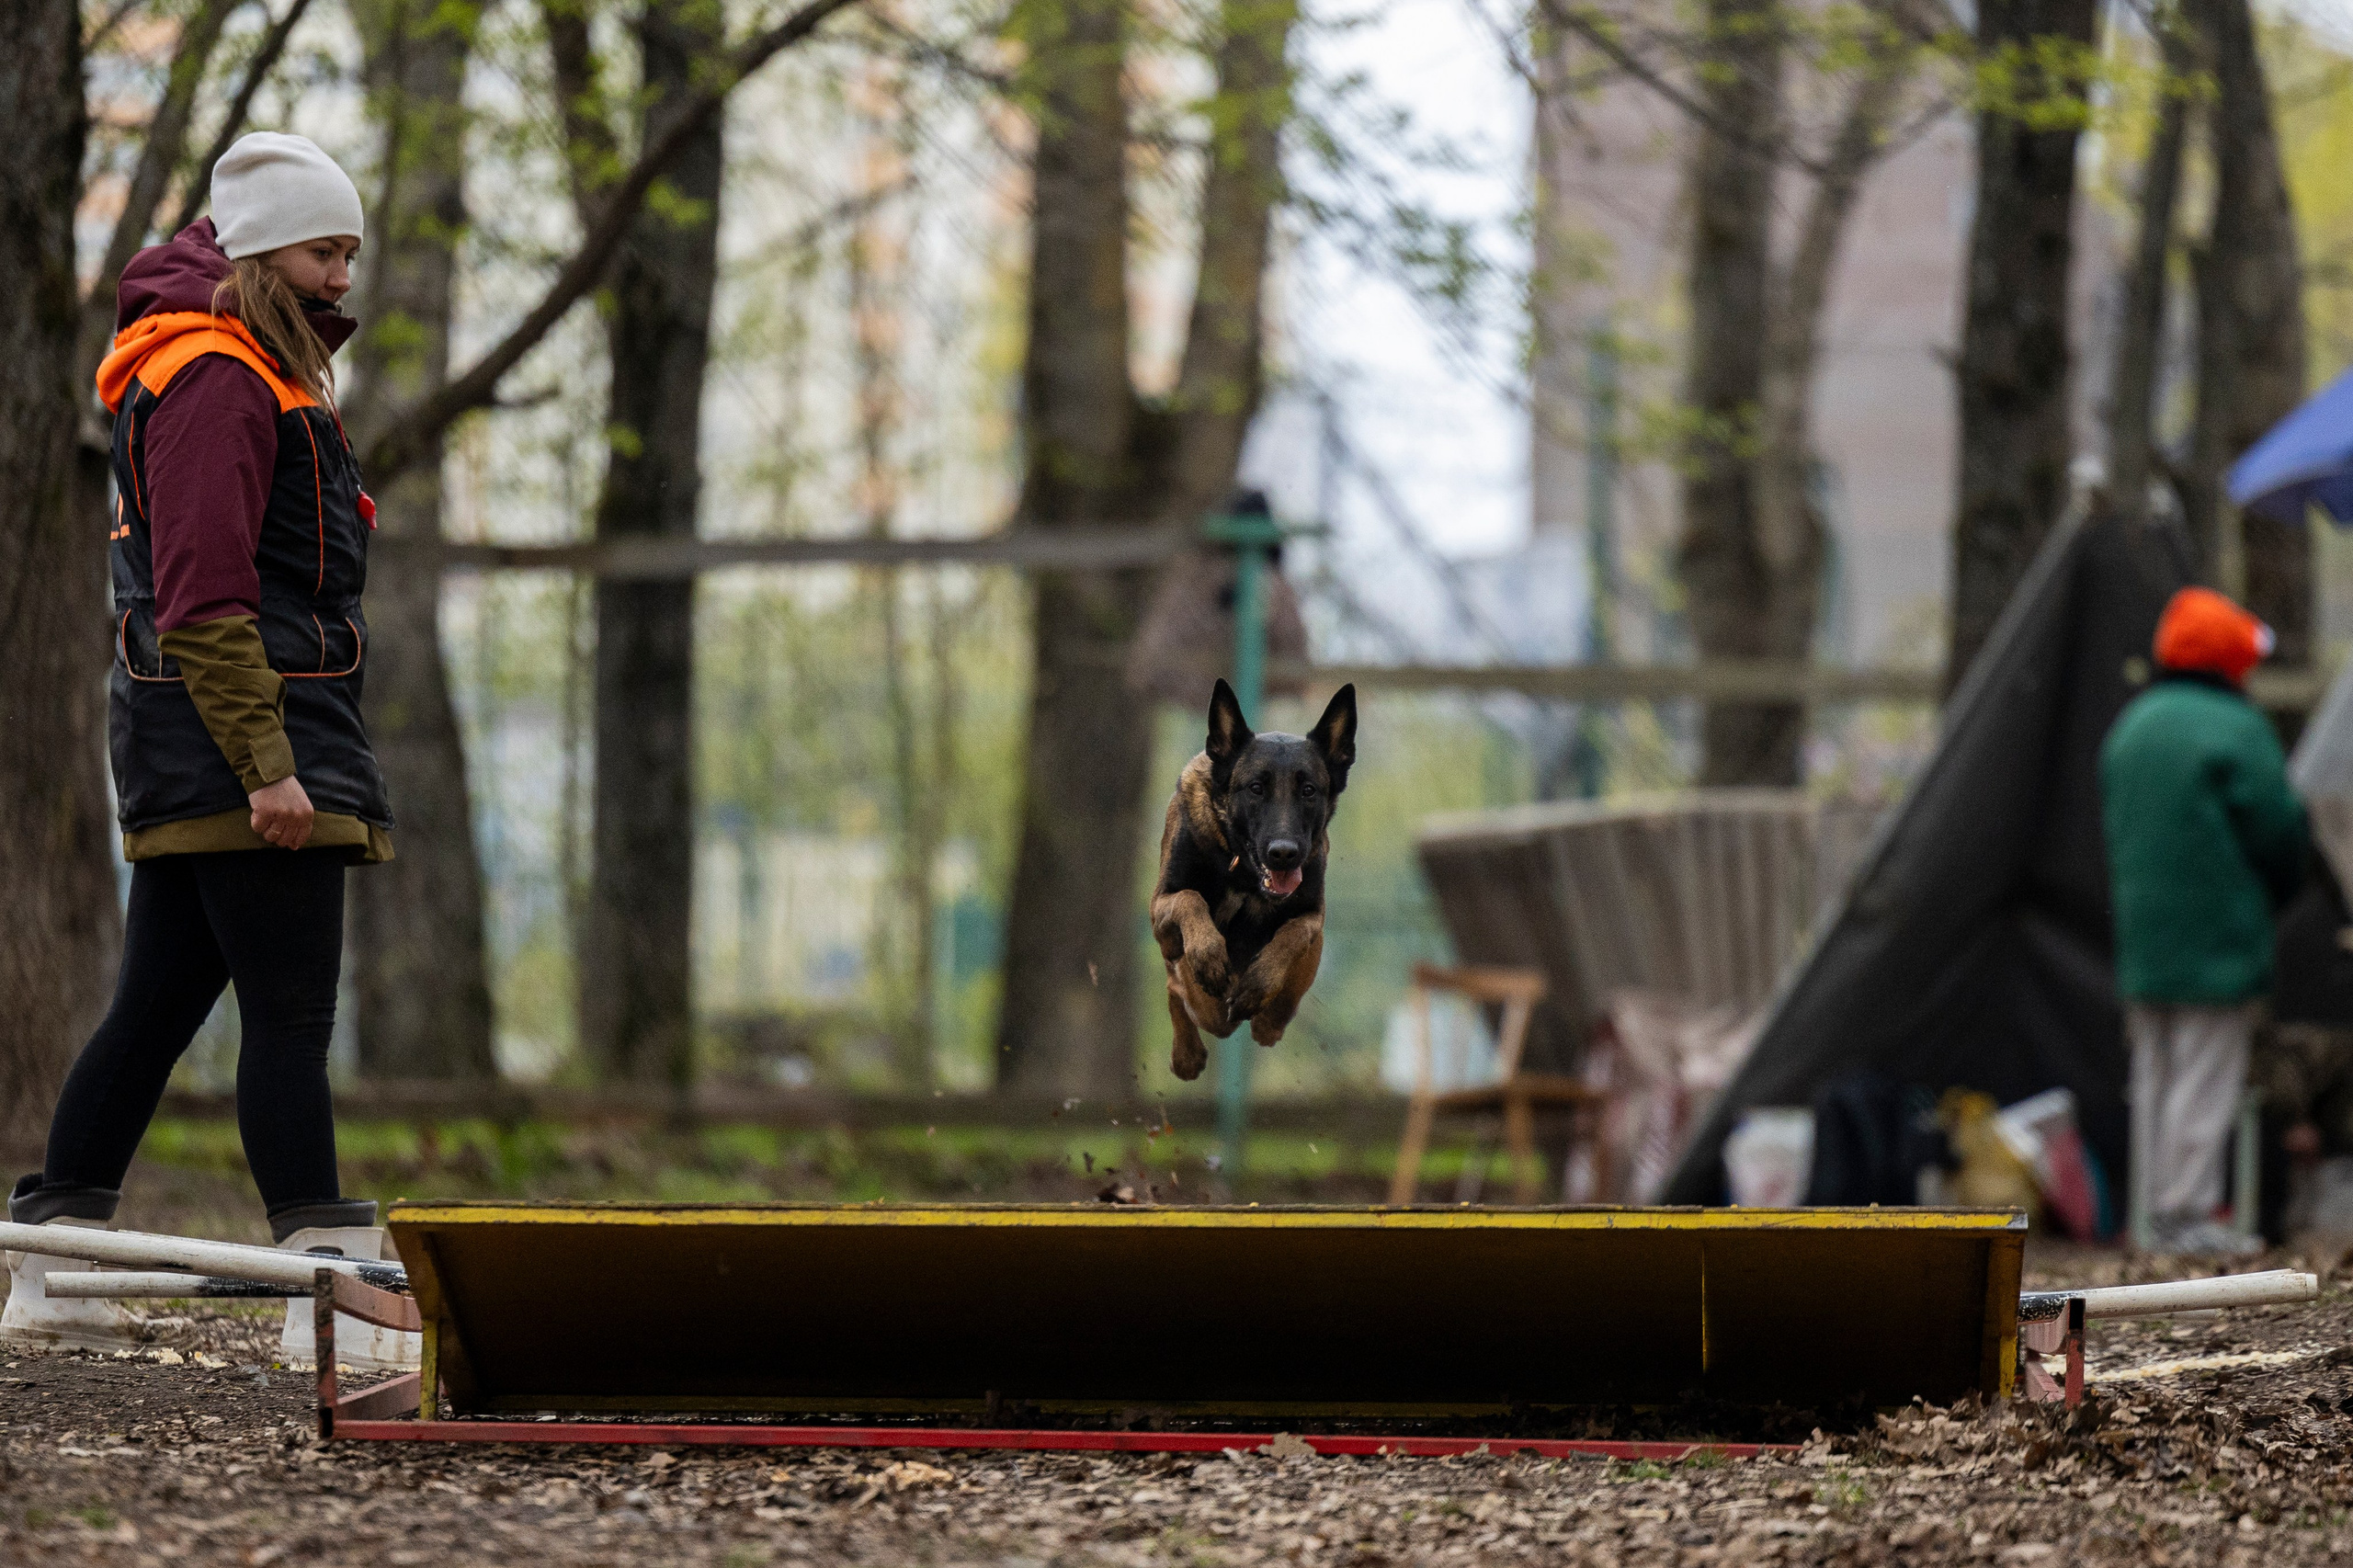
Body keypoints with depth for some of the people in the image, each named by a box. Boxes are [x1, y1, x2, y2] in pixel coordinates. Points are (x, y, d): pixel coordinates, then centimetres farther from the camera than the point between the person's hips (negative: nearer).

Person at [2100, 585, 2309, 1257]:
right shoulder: (2237, 730, -12)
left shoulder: (2128, 728, 13)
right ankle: (2189, 1214, -6)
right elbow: (2278, 831, -9)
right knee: (2206, 1080, -5)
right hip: (2219, 942, -7)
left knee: (2154, 1078, 11)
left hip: (2142, 942, 7)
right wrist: (2271, 898, 9)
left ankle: (2155, 1211, 13)